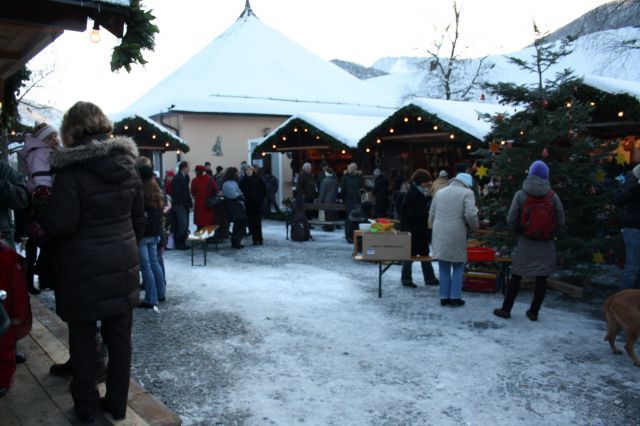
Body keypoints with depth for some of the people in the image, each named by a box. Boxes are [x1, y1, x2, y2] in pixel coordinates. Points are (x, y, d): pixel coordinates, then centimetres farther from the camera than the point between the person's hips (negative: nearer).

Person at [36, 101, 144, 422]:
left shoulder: (71, 170, -16)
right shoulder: (127, 165, 3)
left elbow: (60, 224, -17)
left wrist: (40, 209, 2)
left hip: (83, 269, -5)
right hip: (122, 263, 5)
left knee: (83, 340, 10)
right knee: (119, 337, 12)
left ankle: (86, 407, 23)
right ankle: (117, 403, 23)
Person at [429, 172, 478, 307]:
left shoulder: (440, 192, 14)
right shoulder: (467, 193, -2)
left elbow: (431, 214, 15)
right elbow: (470, 215, -14)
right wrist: (474, 226, 4)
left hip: (439, 235, 4)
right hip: (456, 235, -4)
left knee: (444, 267, 13)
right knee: (458, 267, 10)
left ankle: (444, 297, 16)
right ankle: (454, 297, 9)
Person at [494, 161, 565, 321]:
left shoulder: (520, 195, -7)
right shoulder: (553, 196, -5)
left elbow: (511, 220, -8)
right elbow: (560, 221, 0)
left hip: (525, 243, 0)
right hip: (546, 244, 1)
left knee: (516, 277, 9)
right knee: (541, 279, 9)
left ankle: (506, 309, 14)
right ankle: (533, 312, 14)